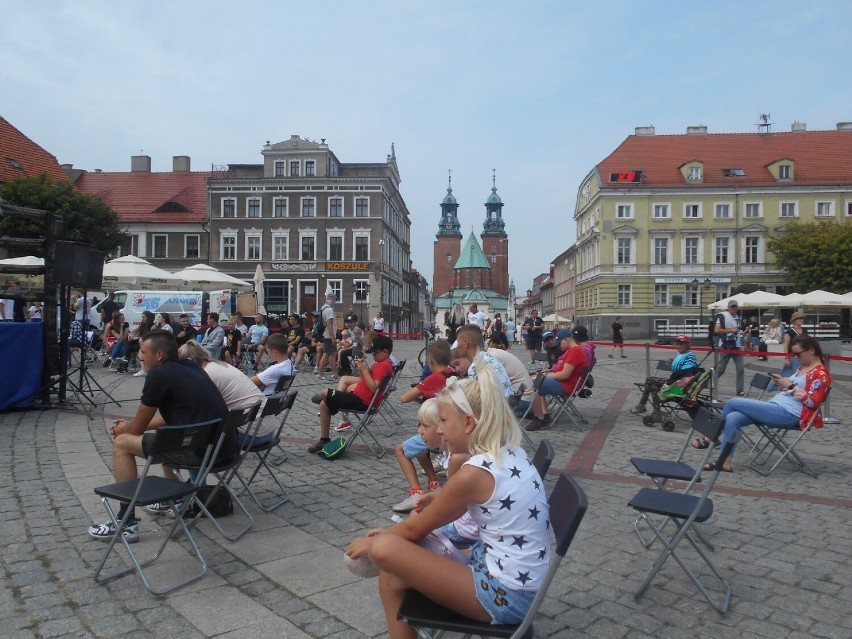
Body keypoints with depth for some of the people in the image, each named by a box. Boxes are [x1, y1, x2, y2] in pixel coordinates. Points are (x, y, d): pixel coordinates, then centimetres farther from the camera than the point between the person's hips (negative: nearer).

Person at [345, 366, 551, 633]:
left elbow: (415, 528, -7)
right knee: (394, 576, 11)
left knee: (385, 549, -14)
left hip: (504, 593, -9)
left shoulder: (474, 473, -22)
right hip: (519, 581, 9)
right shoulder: (510, 454, 2)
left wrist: (371, 542, 8)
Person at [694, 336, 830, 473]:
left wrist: (790, 386, -17)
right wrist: (782, 383, 8)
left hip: (788, 414, -9)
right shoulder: (802, 368, 22)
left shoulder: (821, 373, -6)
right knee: (732, 418, -16)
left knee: (733, 403, -16)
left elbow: (813, 402, -16)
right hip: (775, 407, 9)